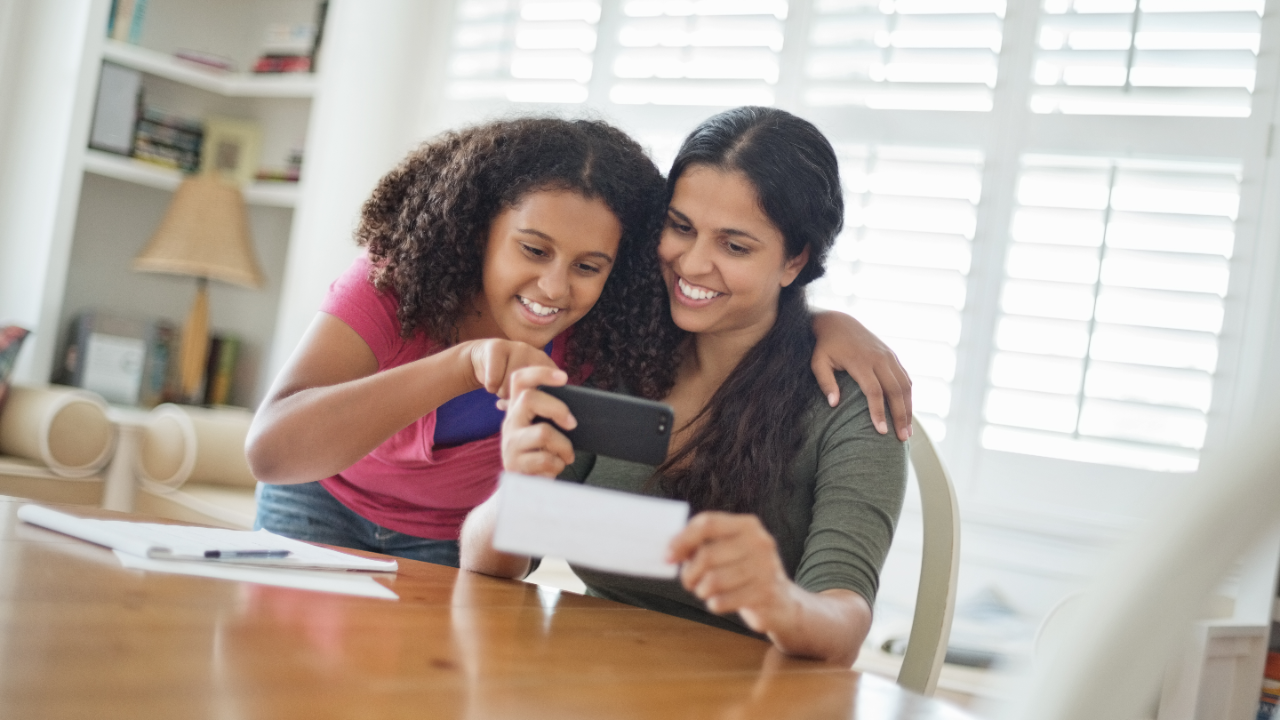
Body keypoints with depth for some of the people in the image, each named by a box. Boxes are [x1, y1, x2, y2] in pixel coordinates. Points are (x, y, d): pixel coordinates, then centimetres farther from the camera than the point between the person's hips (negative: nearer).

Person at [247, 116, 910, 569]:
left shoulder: (601, 335, -23)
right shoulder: (395, 282, -30)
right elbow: (270, 449, -43)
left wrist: (830, 324, -31)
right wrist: (466, 362, -54)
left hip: (450, 549, 2)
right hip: (322, 506, -1)